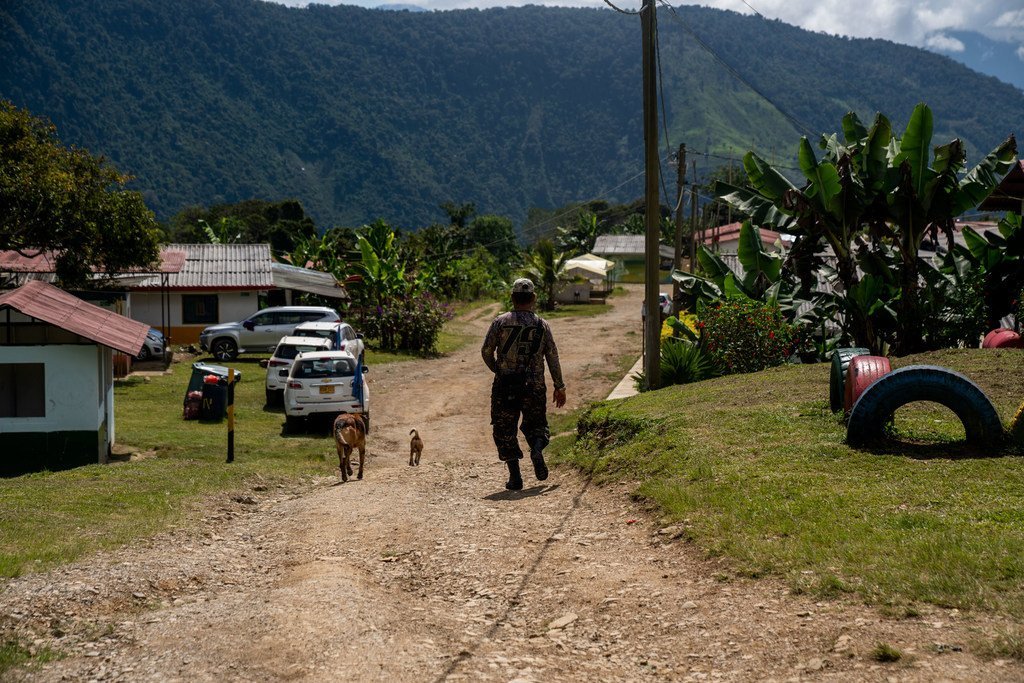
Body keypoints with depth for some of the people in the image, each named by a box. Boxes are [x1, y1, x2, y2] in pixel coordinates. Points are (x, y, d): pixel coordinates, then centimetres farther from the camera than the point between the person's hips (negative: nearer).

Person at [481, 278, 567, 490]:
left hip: (505, 386, -1)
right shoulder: (542, 325, 4)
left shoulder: (500, 322, -1)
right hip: (534, 386, 1)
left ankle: (515, 477, 1)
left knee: (505, 431, 8)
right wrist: (559, 387, 11)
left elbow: (486, 351, -1)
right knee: (535, 424, 19)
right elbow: (553, 358, 4)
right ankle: (537, 450, -13)